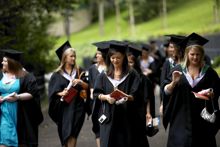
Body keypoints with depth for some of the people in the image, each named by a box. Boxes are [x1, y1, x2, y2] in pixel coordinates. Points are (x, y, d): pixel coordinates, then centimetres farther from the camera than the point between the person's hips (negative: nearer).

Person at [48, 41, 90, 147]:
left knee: (71, 135, -10)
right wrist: (61, 93, -17)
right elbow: (52, 92, 3)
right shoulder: (57, 74, 5)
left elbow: (88, 87, 6)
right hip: (64, 107, 0)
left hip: (77, 107, 0)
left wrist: (80, 82, -14)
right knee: (65, 135, 4)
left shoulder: (80, 72, 8)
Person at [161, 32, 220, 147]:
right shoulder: (178, 70, 1)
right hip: (181, 118, -1)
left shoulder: (208, 72, 0)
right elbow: (166, 91, -2)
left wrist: (211, 94, -17)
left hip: (202, 118, 1)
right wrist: (174, 82, -21)